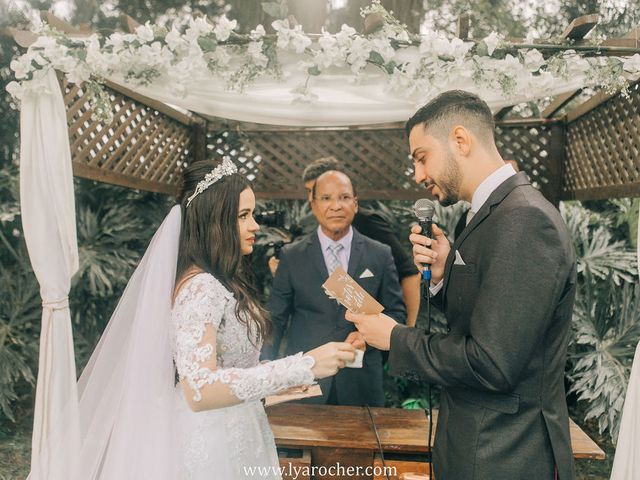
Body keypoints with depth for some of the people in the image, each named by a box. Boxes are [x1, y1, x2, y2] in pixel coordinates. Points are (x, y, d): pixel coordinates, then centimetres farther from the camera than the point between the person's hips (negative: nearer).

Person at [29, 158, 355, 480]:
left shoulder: (223, 281, 5)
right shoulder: (200, 286, -23)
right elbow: (199, 390, -33)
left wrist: (274, 383, 12)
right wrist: (304, 367, -35)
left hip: (235, 438, 9)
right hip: (214, 444, -9)